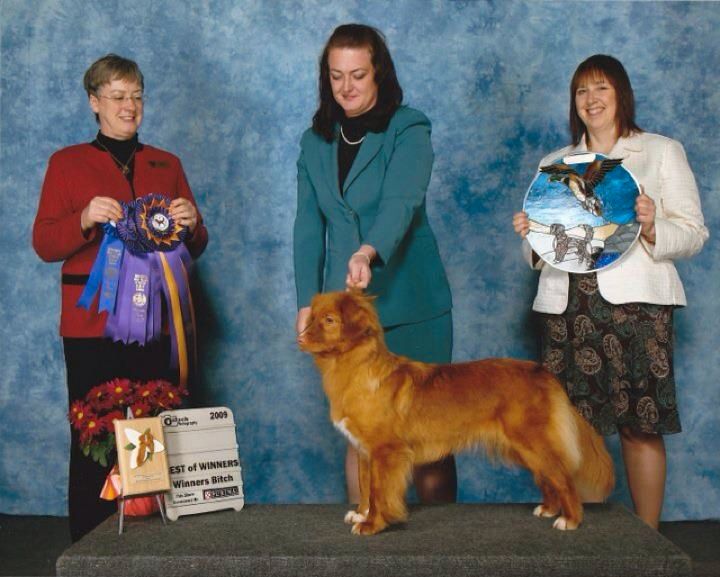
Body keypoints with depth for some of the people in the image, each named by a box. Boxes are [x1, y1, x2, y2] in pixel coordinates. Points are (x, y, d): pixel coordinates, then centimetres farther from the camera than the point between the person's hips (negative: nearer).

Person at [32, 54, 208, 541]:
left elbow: (194, 247, 16)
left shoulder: (166, 165, 16)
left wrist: (190, 225, -7)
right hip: (91, 322, -2)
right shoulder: (67, 163, 7)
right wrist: (86, 219, -18)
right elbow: (44, 244, 0)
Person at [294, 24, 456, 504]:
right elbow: (309, 227, 10)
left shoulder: (409, 130, -5)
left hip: (409, 302, -4)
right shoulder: (316, 141, 10)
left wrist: (369, 252, -41)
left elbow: (400, 202, -22)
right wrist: (307, 301, 3)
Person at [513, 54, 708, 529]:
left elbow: (695, 233, 4)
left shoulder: (662, 152, 11)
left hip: (634, 302, -3)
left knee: (641, 426, -4)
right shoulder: (555, 164, 20)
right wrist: (529, 233, -2)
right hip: (567, 305, 3)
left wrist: (652, 227, -16)